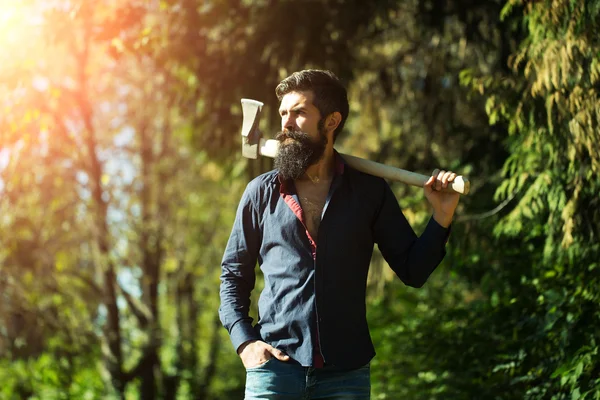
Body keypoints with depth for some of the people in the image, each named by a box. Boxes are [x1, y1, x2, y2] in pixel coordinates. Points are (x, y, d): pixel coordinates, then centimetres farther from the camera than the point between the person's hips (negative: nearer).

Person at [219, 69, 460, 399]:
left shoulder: (370, 192, 6)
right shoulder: (261, 193, 7)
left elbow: (412, 271, 6)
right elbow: (233, 276, 11)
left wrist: (441, 218, -8)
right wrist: (244, 342, -2)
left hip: (346, 372, 0)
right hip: (274, 366, 0)